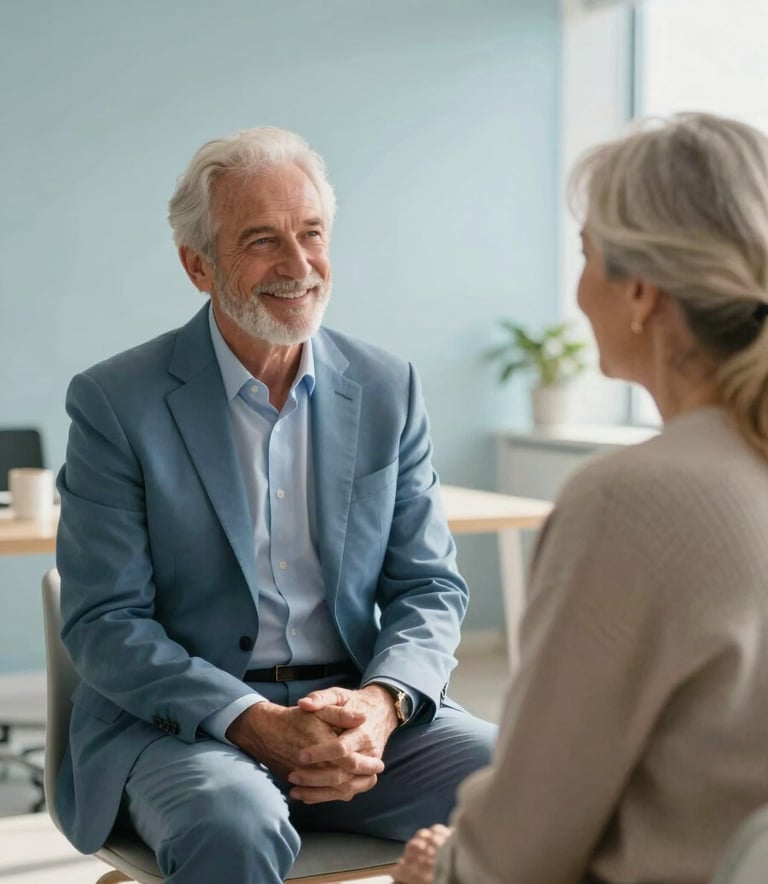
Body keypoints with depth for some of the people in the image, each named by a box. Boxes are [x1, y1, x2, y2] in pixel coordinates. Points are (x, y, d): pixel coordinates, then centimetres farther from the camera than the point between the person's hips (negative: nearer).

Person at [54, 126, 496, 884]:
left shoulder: (389, 390, 7)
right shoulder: (115, 403, -4)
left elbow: (429, 587, 8)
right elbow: (103, 623, -7)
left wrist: (381, 703, -14)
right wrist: (255, 725, -21)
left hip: (357, 709, 4)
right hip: (178, 721, -3)